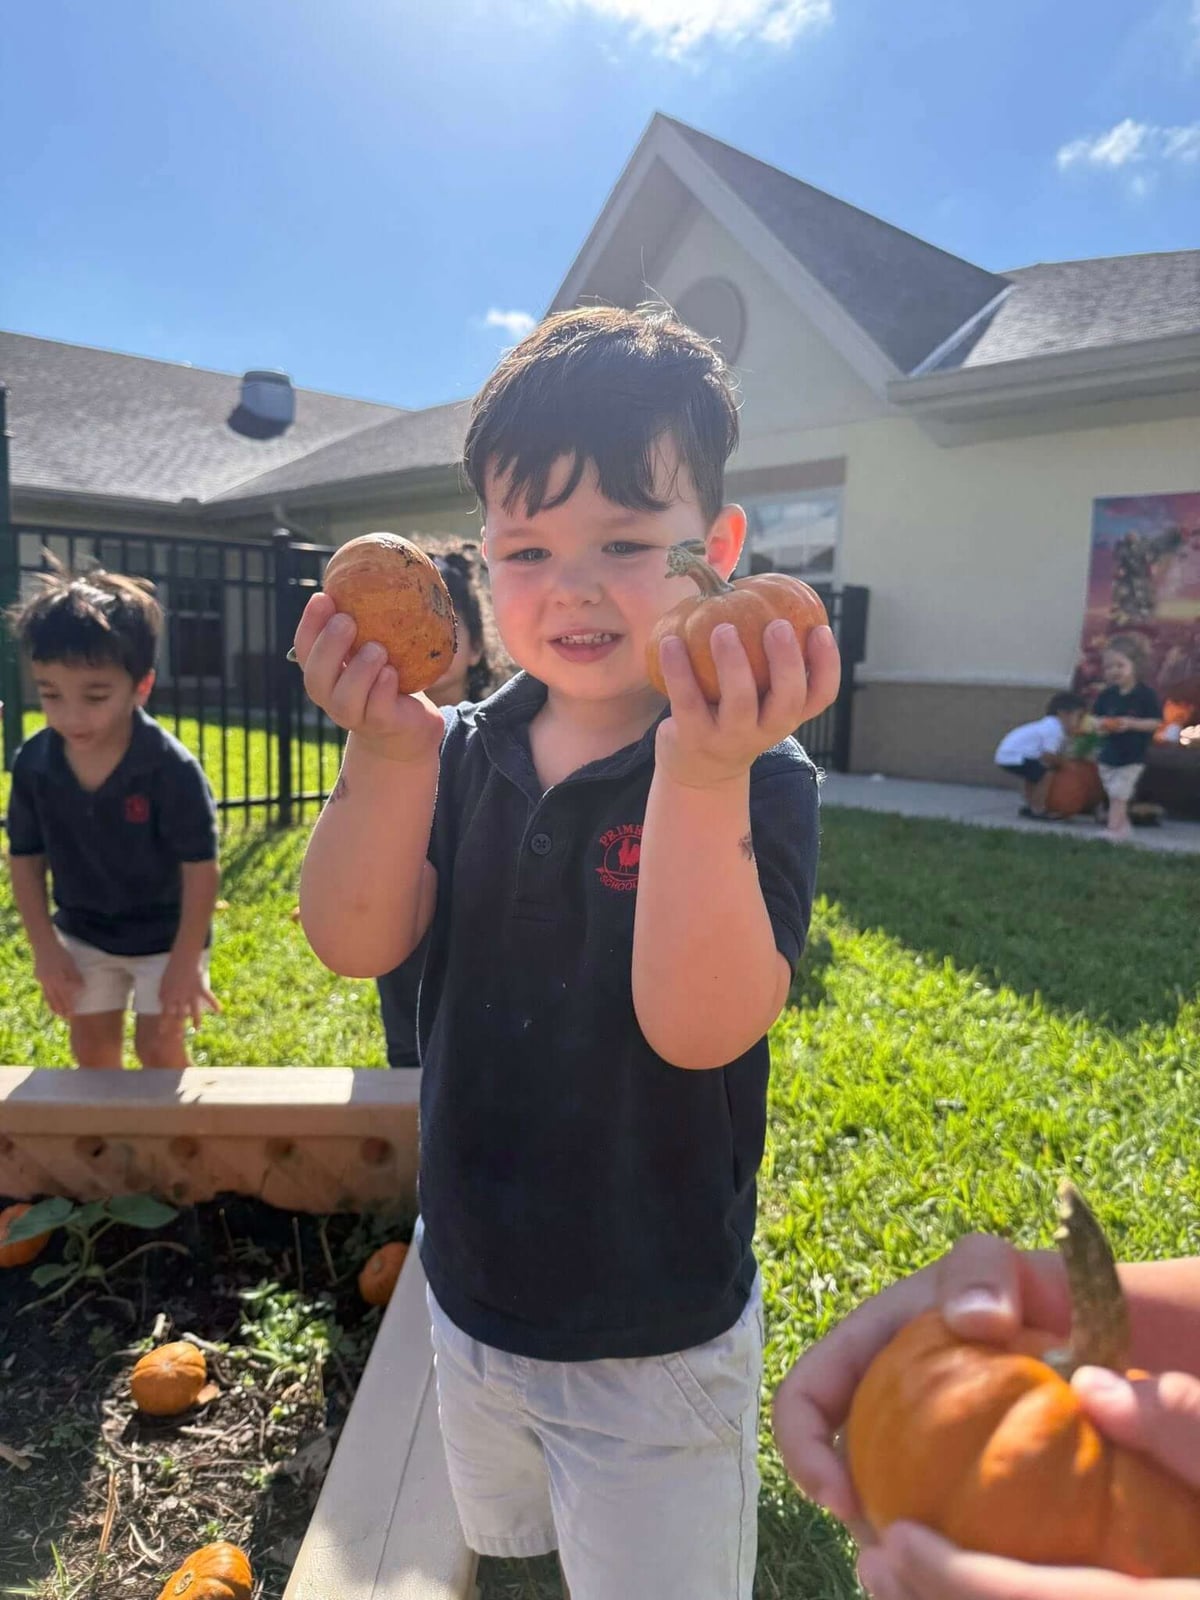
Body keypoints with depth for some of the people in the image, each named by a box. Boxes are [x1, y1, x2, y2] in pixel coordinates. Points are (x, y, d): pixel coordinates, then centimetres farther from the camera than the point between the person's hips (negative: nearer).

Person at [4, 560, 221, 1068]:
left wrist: (186, 961, -19)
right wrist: (44, 947, -4)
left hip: (165, 934, -4)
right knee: (92, 1049, 14)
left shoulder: (172, 769, -29)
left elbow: (201, 868, -22)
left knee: (158, 1047, 2)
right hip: (83, 934, 4)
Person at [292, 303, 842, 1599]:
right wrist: (388, 752, -32)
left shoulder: (754, 777, -21)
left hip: (657, 1349, -4)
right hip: (469, 1298, 5)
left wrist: (701, 770, -45)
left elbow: (698, 1026, -33)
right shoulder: (460, 754, -7)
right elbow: (353, 945, -17)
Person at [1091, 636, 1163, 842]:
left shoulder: (1145, 694, -11)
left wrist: (1131, 723, -23)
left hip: (1132, 757, -5)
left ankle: (1113, 830, -4)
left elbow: (1156, 722, -10)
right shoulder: (1105, 695, 0)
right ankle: (1124, 828, 28)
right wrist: (1100, 725, -16)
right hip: (1108, 754, 5)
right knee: (1115, 795, 14)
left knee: (1118, 794, -9)